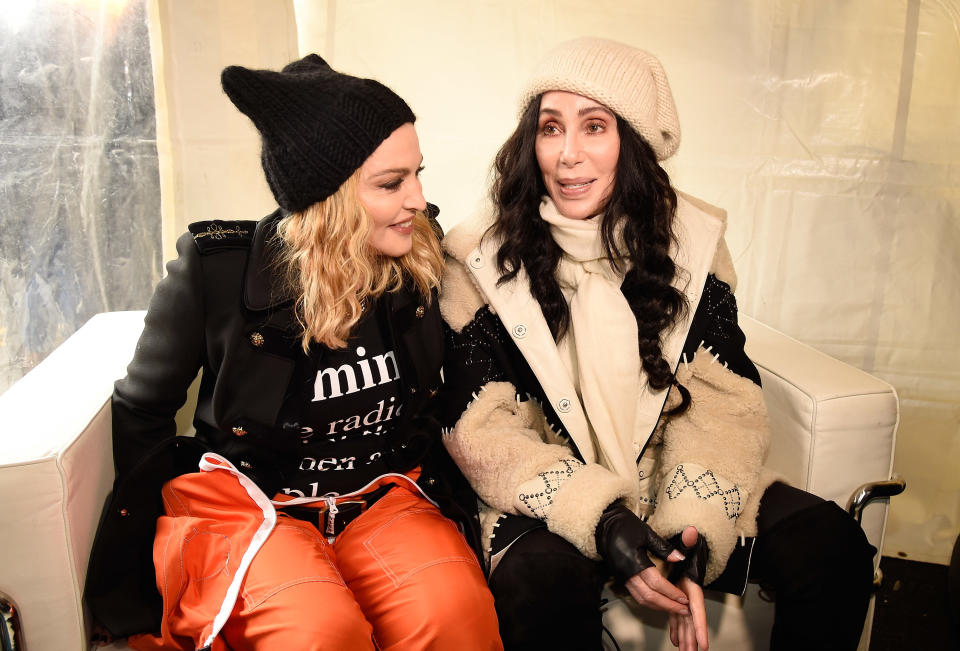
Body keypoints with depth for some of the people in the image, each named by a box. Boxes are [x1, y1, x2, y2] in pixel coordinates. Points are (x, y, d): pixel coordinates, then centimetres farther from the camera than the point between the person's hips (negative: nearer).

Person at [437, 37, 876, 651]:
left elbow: (724, 399, -4)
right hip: (554, 502, -2)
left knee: (832, 543, -19)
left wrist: (692, 530, -20)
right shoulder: (482, 261, -7)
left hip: (681, 489, 3)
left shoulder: (691, 240, 0)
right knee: (542, 578, -33)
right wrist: (603, 524, -22)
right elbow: (482, 432, -10)